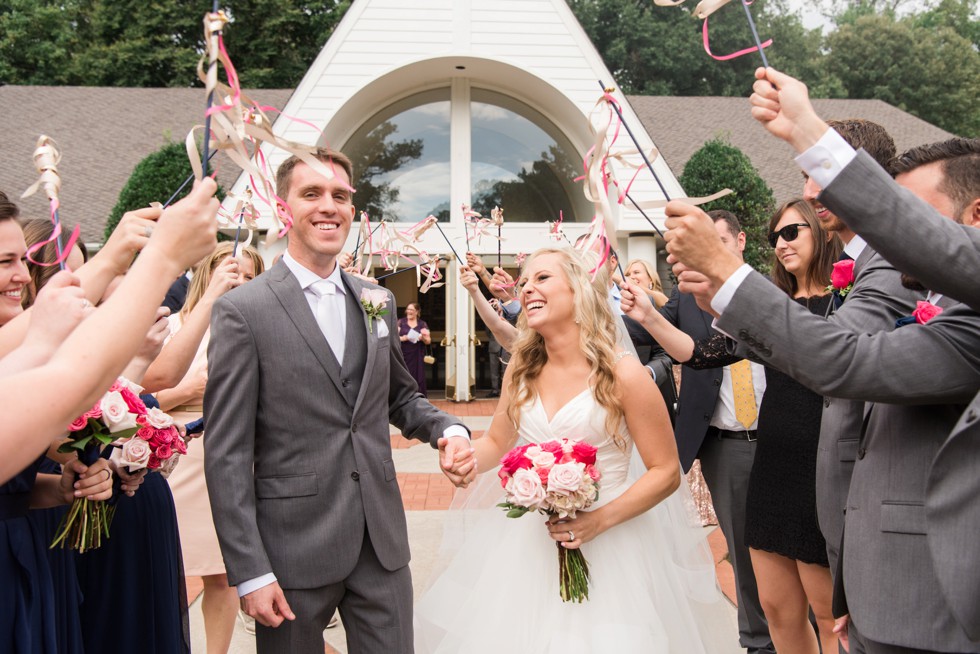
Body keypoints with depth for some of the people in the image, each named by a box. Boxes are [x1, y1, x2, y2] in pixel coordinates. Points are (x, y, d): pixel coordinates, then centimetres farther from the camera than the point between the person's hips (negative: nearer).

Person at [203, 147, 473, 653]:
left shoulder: (377, 302, 7)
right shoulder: (242, 310, -8)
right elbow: (226, 454, -9)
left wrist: (449, 429, -3)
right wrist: (249, 572, -12)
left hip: (382, 543, 4)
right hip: (294, 549, -4)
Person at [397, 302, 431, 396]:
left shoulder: (422, 324, 10)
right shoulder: (401, 322, 7)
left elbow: (428, 341, 7)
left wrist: (423, 337, -14)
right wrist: (404, 338, -19)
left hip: (417, 357, 1)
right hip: (403, 356, -1)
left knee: (418, 379, -2)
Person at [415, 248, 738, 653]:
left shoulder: (623, 374, -14)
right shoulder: (521, 369, 1)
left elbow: (666, 473, -10)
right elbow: (497, 442, 12)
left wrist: (600, 520, -21)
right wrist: (465, 458, -10)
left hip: (605, 543, -4)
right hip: (526, 540, 5)